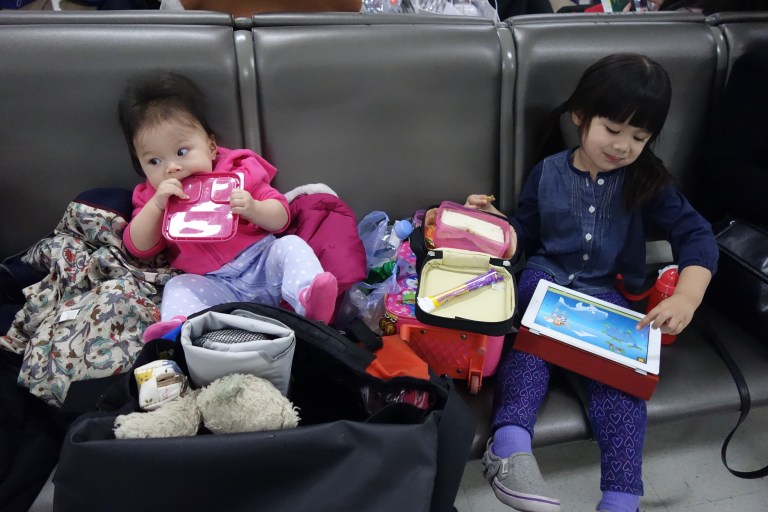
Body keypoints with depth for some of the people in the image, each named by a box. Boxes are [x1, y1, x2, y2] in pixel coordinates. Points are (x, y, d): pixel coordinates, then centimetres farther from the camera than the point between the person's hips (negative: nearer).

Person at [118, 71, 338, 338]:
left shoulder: (239, 173, 3)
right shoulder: (153, 197, 12)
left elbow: (281, 218, 2)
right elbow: (139, 247, 2)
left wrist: (253, 209, -21)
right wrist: (156, 205, -13)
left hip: (263, 263, -1)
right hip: (213, 284, 1)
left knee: (291, 246, -24)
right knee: (178, 288, -22)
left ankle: (309, 300, -44)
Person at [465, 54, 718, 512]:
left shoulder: (648, 182, 1)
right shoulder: (548, 173, 4)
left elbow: (697, 236, -4)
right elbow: (526, 235, 14)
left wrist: (687, 297, -21)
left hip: (609, 294, 0)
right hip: (545, 279, 1)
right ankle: (510, 446, -42)